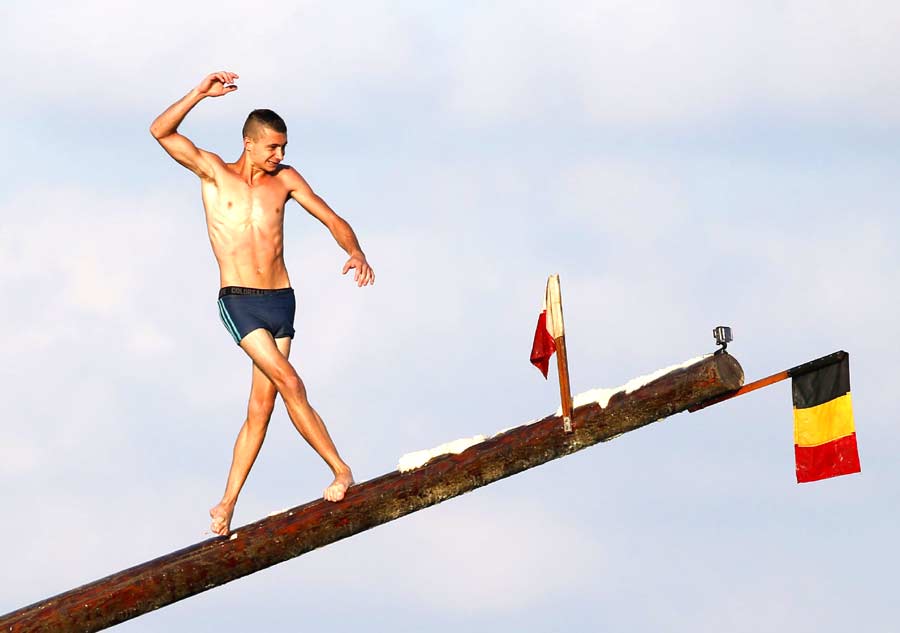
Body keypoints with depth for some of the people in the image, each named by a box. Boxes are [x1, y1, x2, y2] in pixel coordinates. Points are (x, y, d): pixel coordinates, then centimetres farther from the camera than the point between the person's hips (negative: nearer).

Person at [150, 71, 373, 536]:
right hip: (239, 302, -4)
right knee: (289, 383, -18)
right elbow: (161, 131, -8)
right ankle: (340, 470, -13)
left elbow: (332, 220, 9)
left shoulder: (285, 180, 9)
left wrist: (355, 252, -11)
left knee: (261, 405, 0)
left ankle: (227, 505, 6)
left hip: (280, 301, 4)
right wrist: (199, 95, -19)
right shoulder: (214, 173, 2)